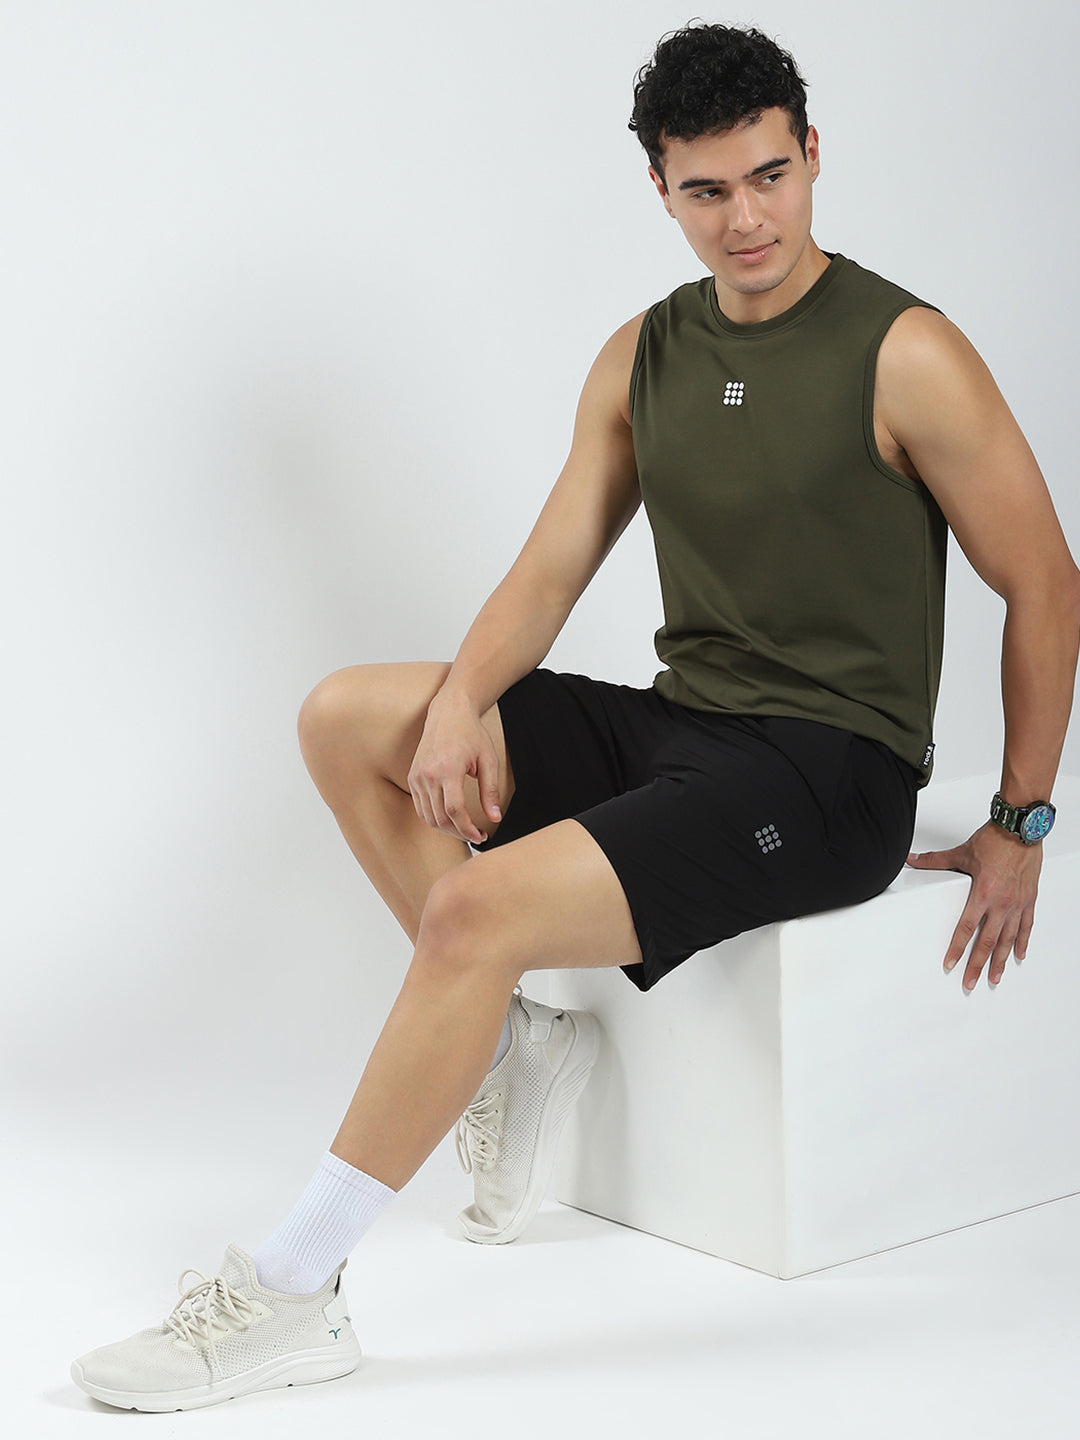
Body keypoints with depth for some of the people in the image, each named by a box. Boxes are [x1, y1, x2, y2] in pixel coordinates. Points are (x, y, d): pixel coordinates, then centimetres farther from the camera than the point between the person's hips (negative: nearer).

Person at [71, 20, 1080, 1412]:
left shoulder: (906, 356, -10)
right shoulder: (643, 356, 9)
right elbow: (552, 567, 6)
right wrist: (466, 694, -14)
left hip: (828, 776, -7)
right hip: (674, 724, 7)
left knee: (478, 904, -27)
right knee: (345, 718, -2)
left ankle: (288, 1294, -18)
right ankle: (520, 1035, 1)